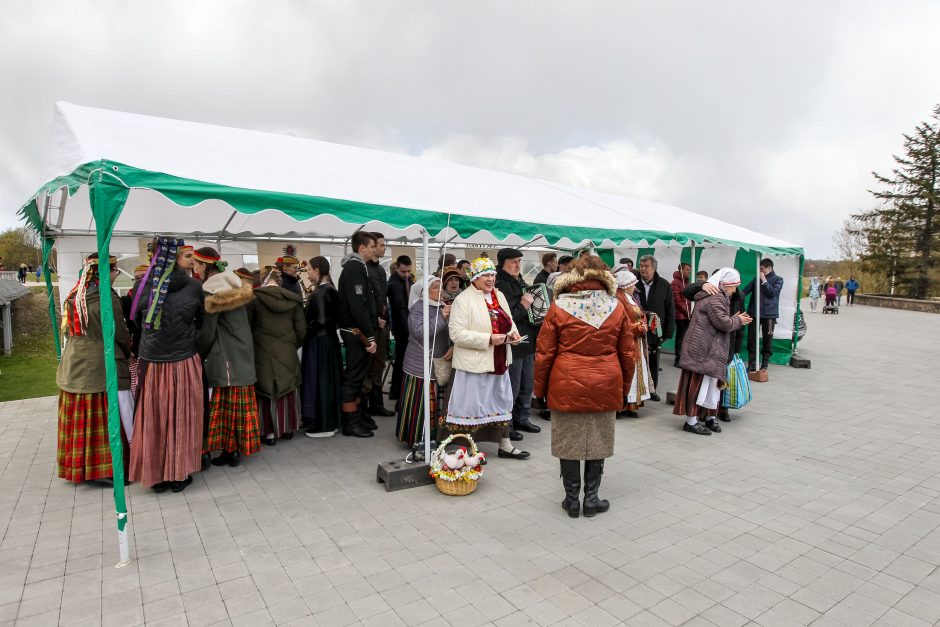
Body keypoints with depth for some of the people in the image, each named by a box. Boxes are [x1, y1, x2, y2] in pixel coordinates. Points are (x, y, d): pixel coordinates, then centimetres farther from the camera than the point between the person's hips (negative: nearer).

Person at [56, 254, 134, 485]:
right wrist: (128, 353, 9)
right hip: (102, 367, -8)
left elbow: (70, 331, 15)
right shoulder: (107, 298, -15)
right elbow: (121, 334, -9)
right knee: (107, 419, 0)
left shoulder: (74, 296, 7)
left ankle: (78, 465, 25)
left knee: (79, 420, 14)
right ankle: (103, 469, 5)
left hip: (73, 366, 8)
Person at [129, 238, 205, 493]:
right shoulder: (194, 287, -10)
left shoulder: (143, 285, -6)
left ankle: (155, 474, 26)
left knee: (152, 419, 14)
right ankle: (179, 474, 21)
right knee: (181, 418, 11)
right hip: (184, 364, -2)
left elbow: (135, 320, 6)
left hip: (150, 364, 2)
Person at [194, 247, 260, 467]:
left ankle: (230, 450, 8)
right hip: (243, 353, 8)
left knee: (227, 403, 0)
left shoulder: (211, 292, -13)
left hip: (225, 357, -8)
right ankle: (239, 447, 20)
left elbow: (207, 332, -12)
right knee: (240, 403, 12)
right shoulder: (235, 286, 10)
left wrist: (199, 355, 2)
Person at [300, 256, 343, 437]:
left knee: (317, 381, -1)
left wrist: (304, 332, -8)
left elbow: (319, 321, -21)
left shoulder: (319, 292, -17)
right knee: (328, 379, 14)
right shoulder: (331, 290, 9)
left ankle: (321, 425, 7)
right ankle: (330, 421, 23)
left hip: (318, 342, -9)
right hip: (329, 339, 9)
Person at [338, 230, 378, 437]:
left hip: (357, 331, 10)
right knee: (353, 377, -2)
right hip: (357, 332, -10)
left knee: (357, 375, 17)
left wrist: (371, 329, 15)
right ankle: (351, 423, 7)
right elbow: (357, 306, -23)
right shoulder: (355, 268, -16)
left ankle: (359, 415, 28)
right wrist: (369, 335, -22)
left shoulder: (355, 266, 16)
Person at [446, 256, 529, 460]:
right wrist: (488, 339, -23)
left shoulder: (499, 296, 11)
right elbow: (457, 333, -20)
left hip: (499, 362, 8)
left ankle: (505, 445, 32)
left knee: (502, 402, 17)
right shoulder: (463, 299, -13)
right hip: (475, 363, -8)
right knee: (471, 405, 0)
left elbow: (508, 322, 22)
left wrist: (513, 333, -1)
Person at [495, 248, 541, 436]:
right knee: (512, 387, -2)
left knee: (527, 385, 16)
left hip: (527, 342, 9)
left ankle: (521, 419, 30)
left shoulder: (521, 283, 16)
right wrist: (523, 306, -18)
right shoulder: (501, 286, -14)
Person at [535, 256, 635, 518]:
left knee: (569, 443, 10)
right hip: (605, 387, 2)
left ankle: (572, 500, 20)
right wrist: (624, 387, 18)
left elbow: (544, 352, -4)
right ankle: (591, 499, 23)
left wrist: (540, 388, 7)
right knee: (598, 443, 15)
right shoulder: (616, 307, 1)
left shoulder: (559, 307, -5)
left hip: (567, 386, -2)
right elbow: (627, 353, 6)